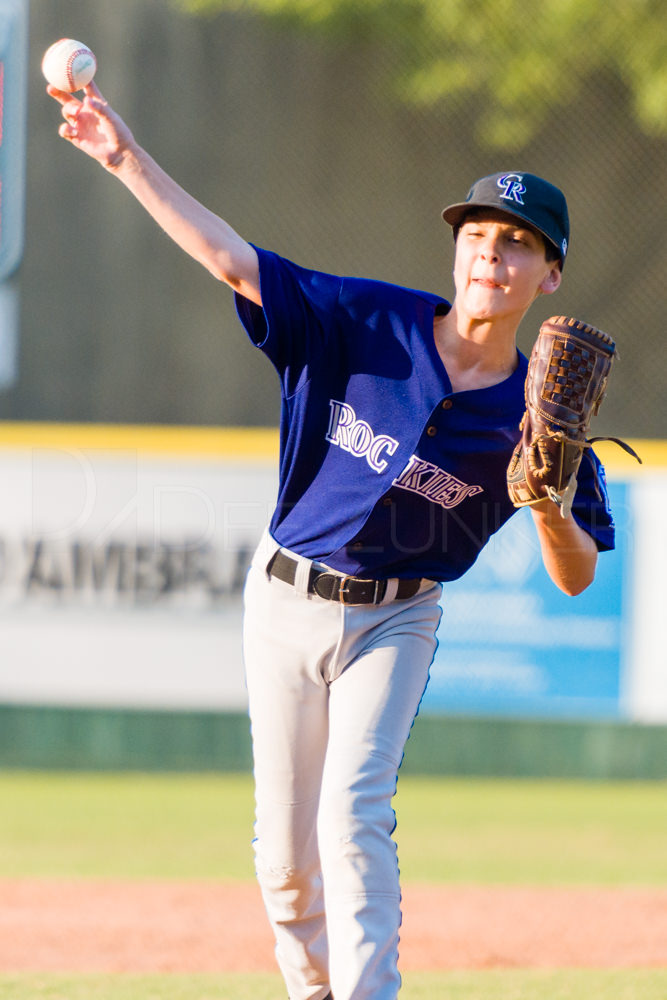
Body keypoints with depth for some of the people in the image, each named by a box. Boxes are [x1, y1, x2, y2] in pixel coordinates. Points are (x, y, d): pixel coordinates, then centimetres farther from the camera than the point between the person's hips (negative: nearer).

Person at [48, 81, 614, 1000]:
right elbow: (232, 260, -15)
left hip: (395, 621, -1)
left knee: (353, 814, -21)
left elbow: (576, 579, -8)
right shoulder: (368, 323, -10)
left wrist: (550, 507, -30)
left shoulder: (533, 414, -10)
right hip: (286, 603, 1)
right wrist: (126, 158, -24)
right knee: (285, 848, 6)